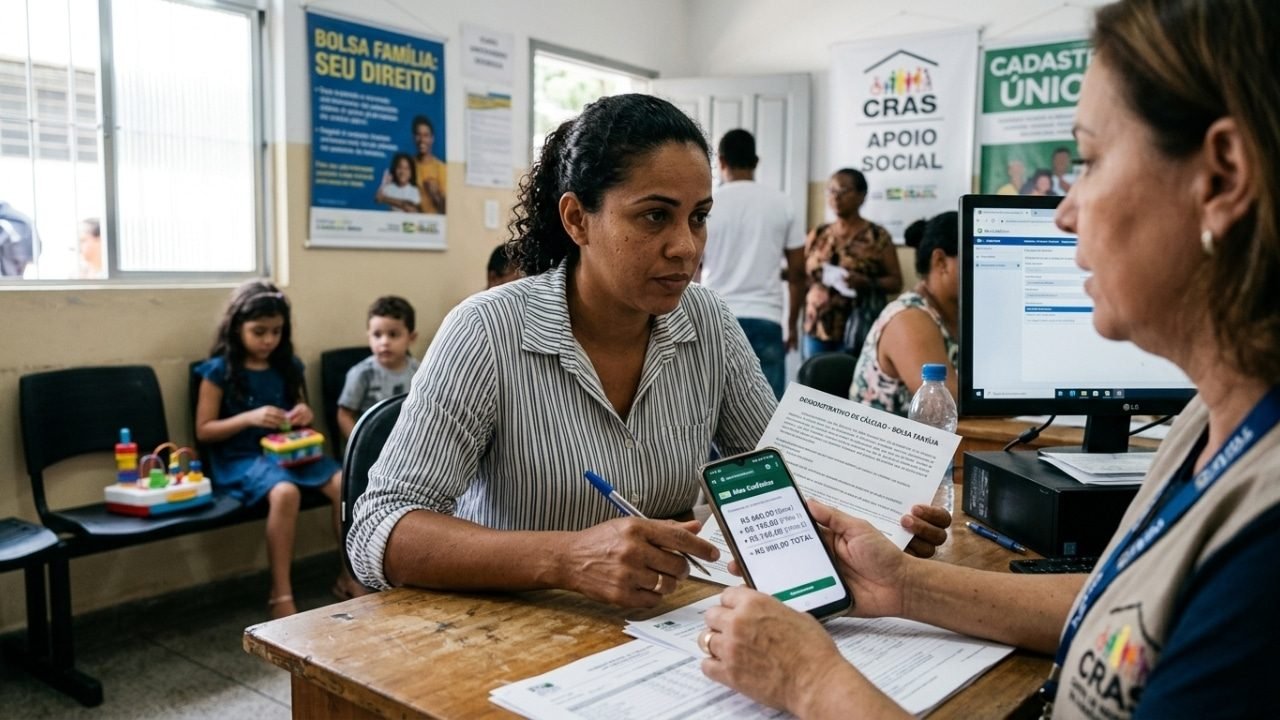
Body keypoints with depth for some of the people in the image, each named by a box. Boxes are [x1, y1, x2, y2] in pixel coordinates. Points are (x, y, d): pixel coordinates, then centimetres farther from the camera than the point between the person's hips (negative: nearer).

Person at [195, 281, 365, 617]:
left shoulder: (289, 366, 10)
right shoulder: (219, 370, -3)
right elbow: (203, 430, -5)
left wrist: (303, 416, -3)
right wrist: (249, 417, -19)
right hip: (241, 458, -5)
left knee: (345, 483, -20)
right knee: (285, 493, -36)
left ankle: (349, 575, -5)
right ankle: (281, 594, -24)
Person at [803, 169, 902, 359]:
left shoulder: (877, 236, 0)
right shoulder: (818, 235, 12)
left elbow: (896, 281, 0)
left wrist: (866, 283, -16)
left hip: (857, 332, -4)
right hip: (817, 330, 4)